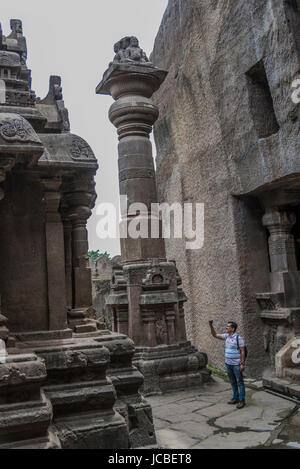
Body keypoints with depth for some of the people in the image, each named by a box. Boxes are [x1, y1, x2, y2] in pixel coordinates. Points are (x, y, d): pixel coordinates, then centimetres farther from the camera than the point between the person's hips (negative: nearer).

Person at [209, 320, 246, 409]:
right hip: (228, 364, 7)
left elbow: (242, 351, -14)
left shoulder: (239, 338, -14)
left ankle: (242, 400, 7)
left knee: (240, 382, 0)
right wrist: (211, 325, -7)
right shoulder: (226, 336, 6)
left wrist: (242, 364, -17)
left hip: (237, 364, -7)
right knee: (233, 382, 15)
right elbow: (214, 335, 6)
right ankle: (236, 398, 26)